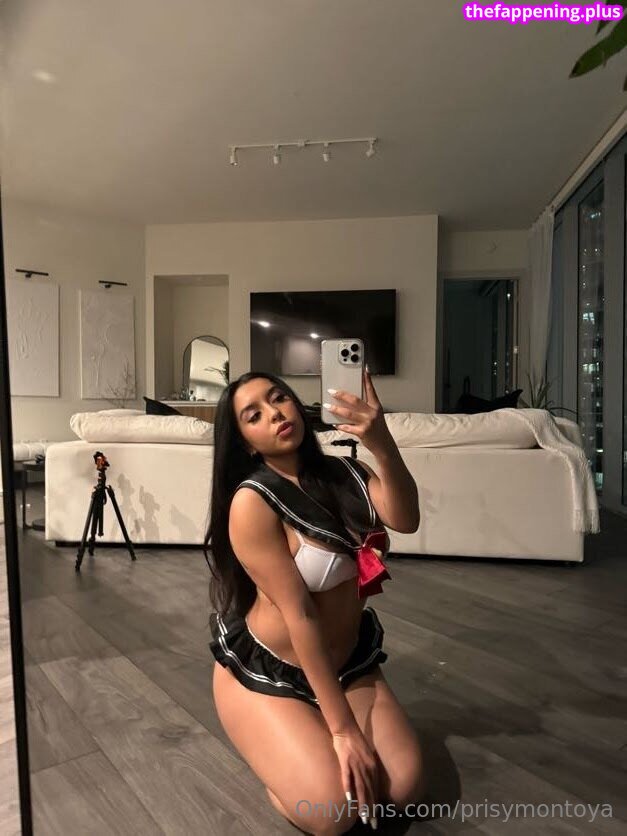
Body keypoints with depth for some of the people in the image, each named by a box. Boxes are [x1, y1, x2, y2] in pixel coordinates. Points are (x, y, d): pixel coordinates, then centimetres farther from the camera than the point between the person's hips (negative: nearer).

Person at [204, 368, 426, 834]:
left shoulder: (345, 473, -6)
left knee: (407, 790, -6)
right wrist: (344, 729, -19)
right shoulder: (251, 502, -22)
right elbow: (299, 614, -23)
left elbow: (405, 520, -25)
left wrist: (382, 444, -43)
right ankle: (275, 737, 13)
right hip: (265, 671, -4)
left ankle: (308, 733, 20)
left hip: (349, 662, 5)